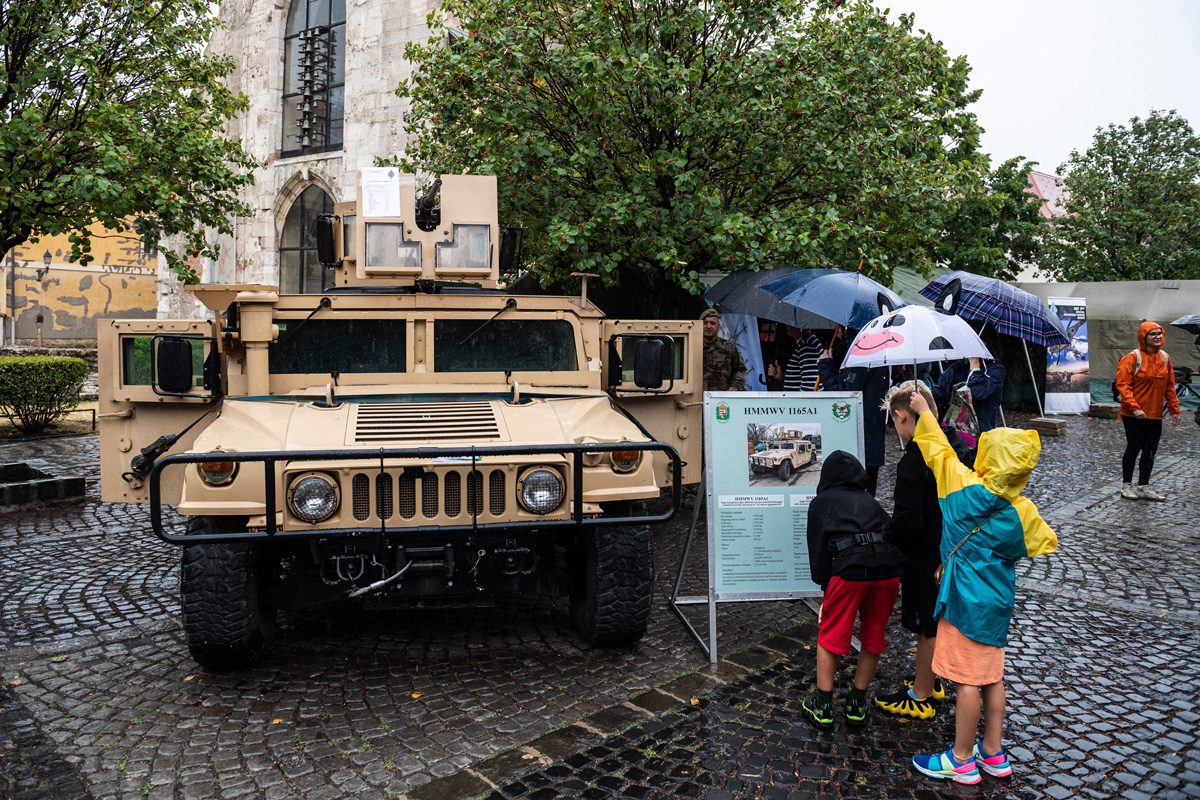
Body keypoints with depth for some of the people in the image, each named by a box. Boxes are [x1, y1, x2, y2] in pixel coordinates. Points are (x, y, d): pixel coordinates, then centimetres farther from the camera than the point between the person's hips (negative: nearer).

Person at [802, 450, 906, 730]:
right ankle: (857, 704, 30)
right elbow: (891, 534, 20)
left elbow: (818, 549, 14)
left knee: (829, 637, 13)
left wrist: (824, 583, 22)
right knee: (873, 638, 20)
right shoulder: (870, 501, 27)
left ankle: (822, 707, 20)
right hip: (889, 570, 4)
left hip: (849, 571, -4)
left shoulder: (821, 502, 18)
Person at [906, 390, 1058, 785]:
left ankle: (961, 761, 11)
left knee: (967, 680, 1)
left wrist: (924, 411, 13)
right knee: (992, 676, 16)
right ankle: (993, 753, 29)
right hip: (998, 603, 6)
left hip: (966, 600, -6)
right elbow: (1046, 543, 12)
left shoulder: (964, 486, -15)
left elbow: (938, 448, -2)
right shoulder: (1024, 512, -4)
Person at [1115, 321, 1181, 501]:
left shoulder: (1164, 358, 7)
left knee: (1150, 451, 9)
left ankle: (1144, 488, 19)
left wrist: (1174, 409, 10)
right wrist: (1134, 407, -23)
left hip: (1155, 415, 6)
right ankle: (1127, 486, 17)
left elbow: (1170, 386, 13)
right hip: (1134, 415, -5)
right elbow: (1123, 384, -16)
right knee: (1133, 449, 3)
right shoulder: (1133, 358, -12)